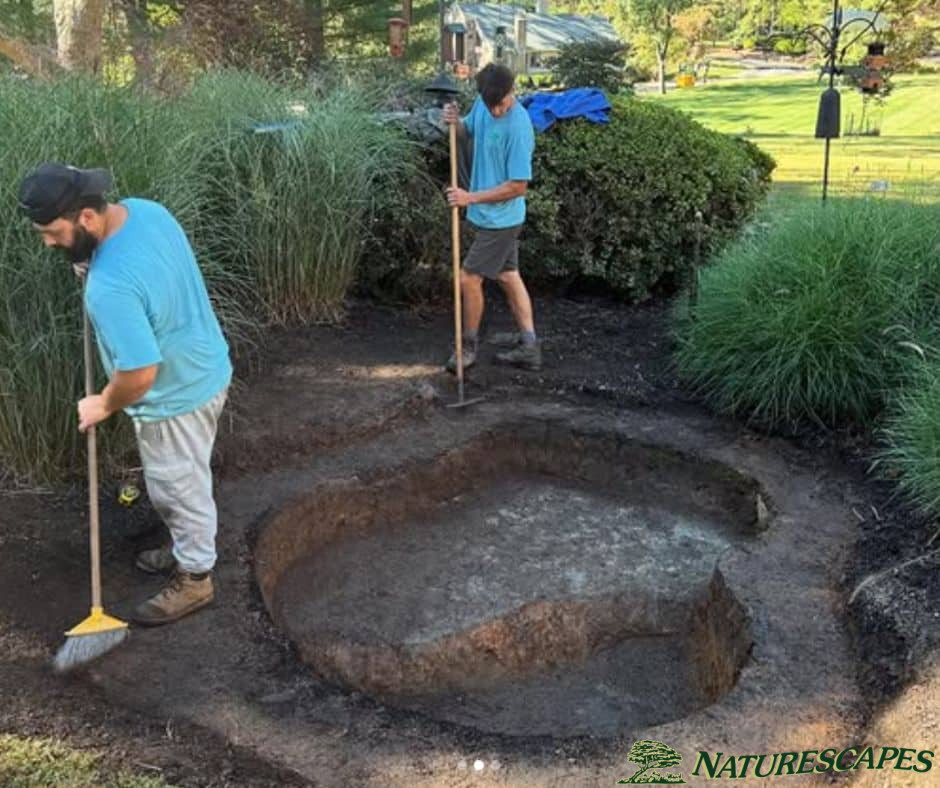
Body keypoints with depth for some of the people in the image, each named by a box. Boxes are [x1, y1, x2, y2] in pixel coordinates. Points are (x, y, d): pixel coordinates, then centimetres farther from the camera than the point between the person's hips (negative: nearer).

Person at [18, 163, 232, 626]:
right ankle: (190, 550, 49)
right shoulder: (145, 210, -10)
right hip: (204, 370, 9)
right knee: (176, 485, 28)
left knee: (179, 489, 13)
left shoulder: (110, 287, -36)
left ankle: (195, 579, 35)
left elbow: (141, 373, -31)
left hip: (176, 397, -9)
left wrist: (105, 405, -11)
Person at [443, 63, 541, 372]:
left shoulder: (518, 127, -25)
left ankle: (468, 346, 18)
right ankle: (529, 345, 22)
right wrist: (456, 122, -6)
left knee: (469, 279, -1)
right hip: (493, 216, 9)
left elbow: (518, 186, -24)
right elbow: (469, 129, 18)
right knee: (508, 276, 13)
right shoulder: (483, 102, -2)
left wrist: (471, 198, -23)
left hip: (500, 219, -9)